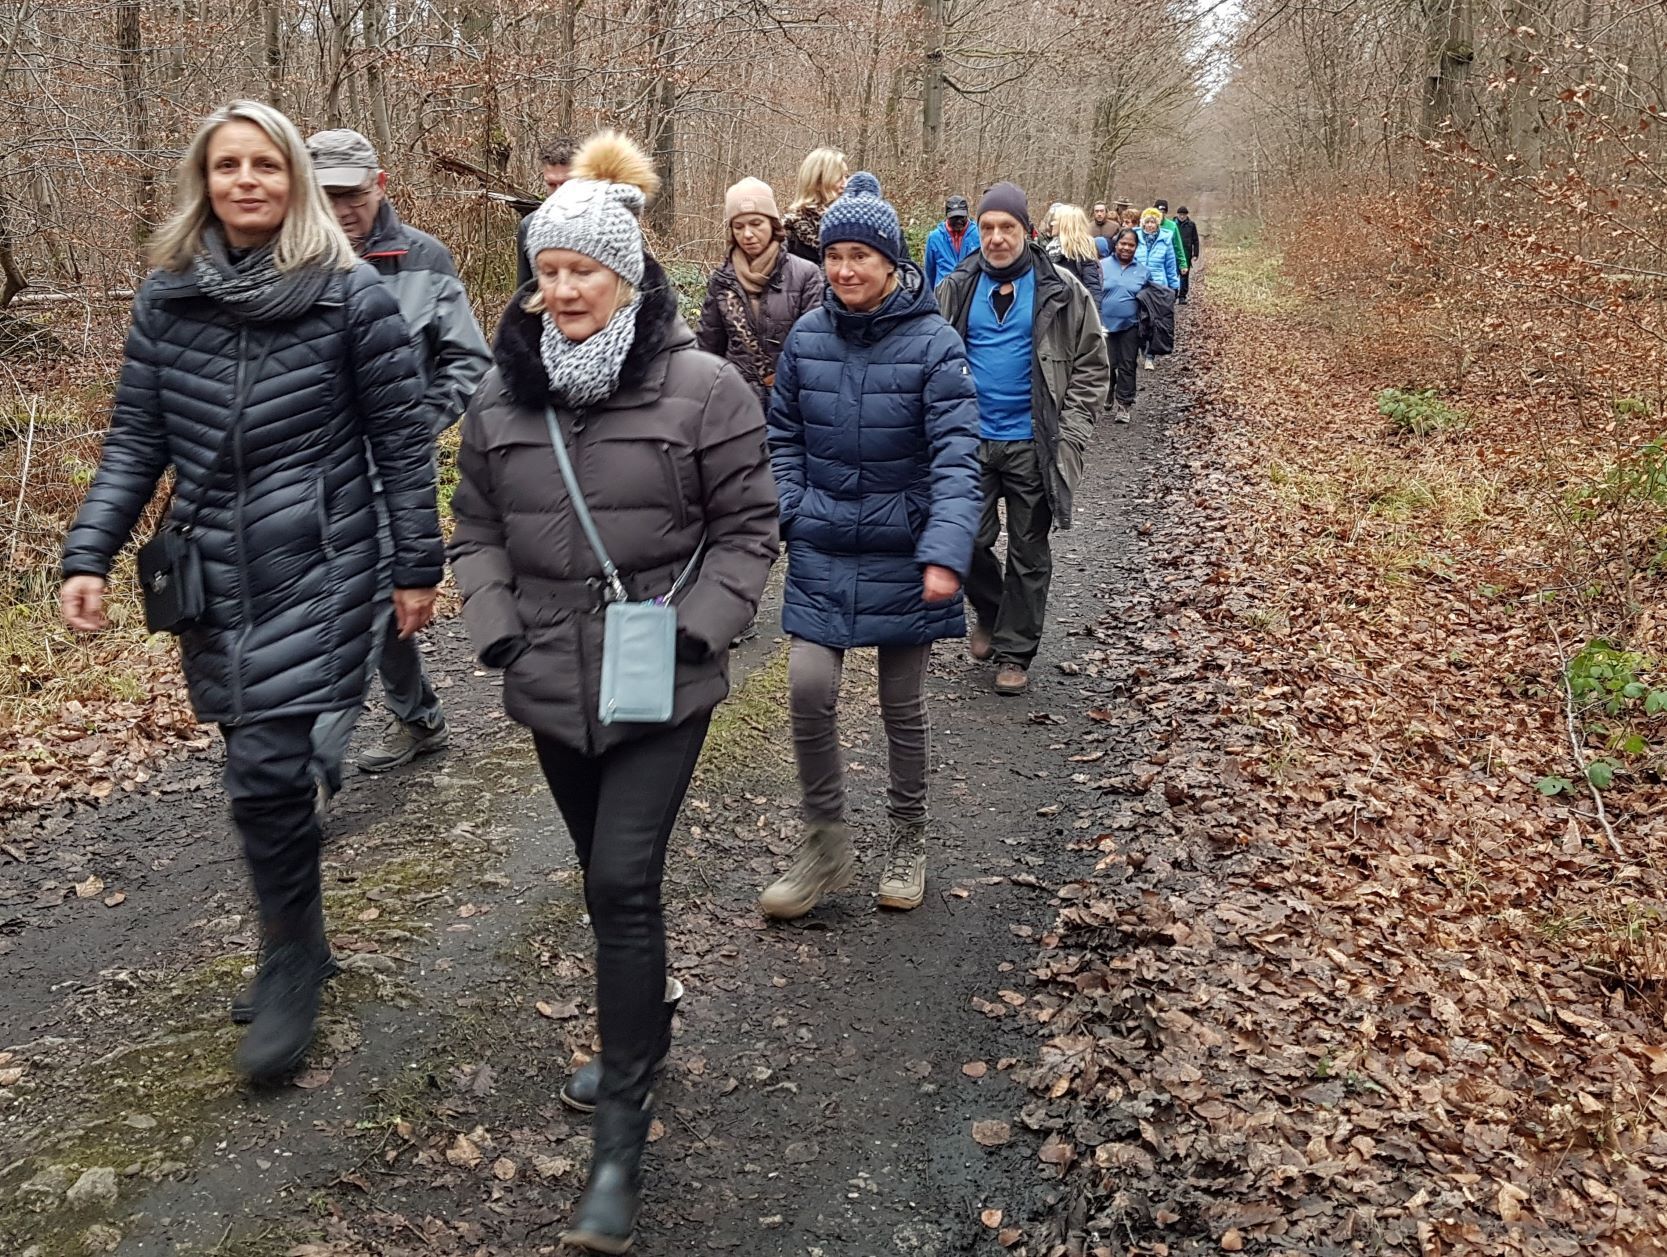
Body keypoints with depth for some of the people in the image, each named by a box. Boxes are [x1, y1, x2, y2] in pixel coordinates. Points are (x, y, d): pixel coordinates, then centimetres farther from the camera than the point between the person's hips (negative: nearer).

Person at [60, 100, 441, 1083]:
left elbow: (402, 437, -2)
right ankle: (297, 947, 31)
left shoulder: (351, 292, -6)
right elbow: (136, 436, 9)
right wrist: (90, 553, -1)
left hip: (320, 570, -4)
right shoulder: (168, 294, 6)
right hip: (214, 576, 4)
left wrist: (418, 565, -1)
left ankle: (292, 964, 12)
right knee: (262, 767, 10)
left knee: (268, 770, -9)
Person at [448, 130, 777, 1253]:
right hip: (553, 685, 5)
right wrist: (497, 627, 0)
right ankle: (646, 1026, 43)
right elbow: (477, 530, 13)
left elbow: (749, 526, -4)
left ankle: (623, 1129, 3)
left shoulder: (700, 387, -9)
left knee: (625, 882, -10)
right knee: (605, 875, 18)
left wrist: (694, 624, -13)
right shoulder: (502, 395, 4)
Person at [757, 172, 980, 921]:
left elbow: (956, 455, -18)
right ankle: (825, 844, 12)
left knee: (903, 704, 11)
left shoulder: (934, 343, -11)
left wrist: (946, 552, -31)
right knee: (809, 690, -10)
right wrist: (776, 518, -5)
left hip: (902, 553, -2)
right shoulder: (806, 338, 0)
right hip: (822, 550, 2)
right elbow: (784, 438, 10)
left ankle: (908, 843, 32)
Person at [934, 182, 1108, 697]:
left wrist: (1070, 432, -9)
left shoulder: (1061, 292, -4)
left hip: (1032, 443, -2)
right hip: (971, 441, 2)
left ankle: (1014, 650, 20)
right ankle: (989, 612, 31)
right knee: (968, 540, 1)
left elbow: (1090, 366, -1)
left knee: (1029, 553, 6)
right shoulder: (956, 288, 3)